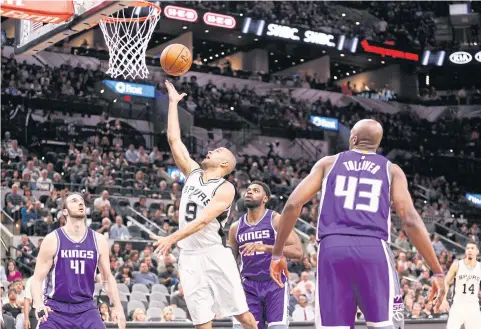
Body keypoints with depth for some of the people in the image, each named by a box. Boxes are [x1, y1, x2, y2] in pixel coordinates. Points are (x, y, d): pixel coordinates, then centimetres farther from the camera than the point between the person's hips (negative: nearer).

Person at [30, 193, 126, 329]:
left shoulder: (98, 241, 2)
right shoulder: (52, 240, -7)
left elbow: (108, 277, 12)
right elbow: (37, 279, -6)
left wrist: (119, 309, 5)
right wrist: (39, 305, -24)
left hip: (86, 308, 2)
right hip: (55, 309, -2)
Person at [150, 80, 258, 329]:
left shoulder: (225, 189, -6)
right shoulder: (193, 173, 12)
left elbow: (203, 220, -18)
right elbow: (174, 140, 12)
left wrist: (171, 238, -27)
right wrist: (173, 103, 13)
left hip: (214, 254, -5)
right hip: (189, 256, 5)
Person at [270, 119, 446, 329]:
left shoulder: (328, 163, 18)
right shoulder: (391, 170, 16)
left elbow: (293, 205, 8)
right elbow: (410, 221, 3)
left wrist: (277, 253, 16)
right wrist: (438, 272, 5)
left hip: (331, 249, 1)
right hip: (373, 250, -1)